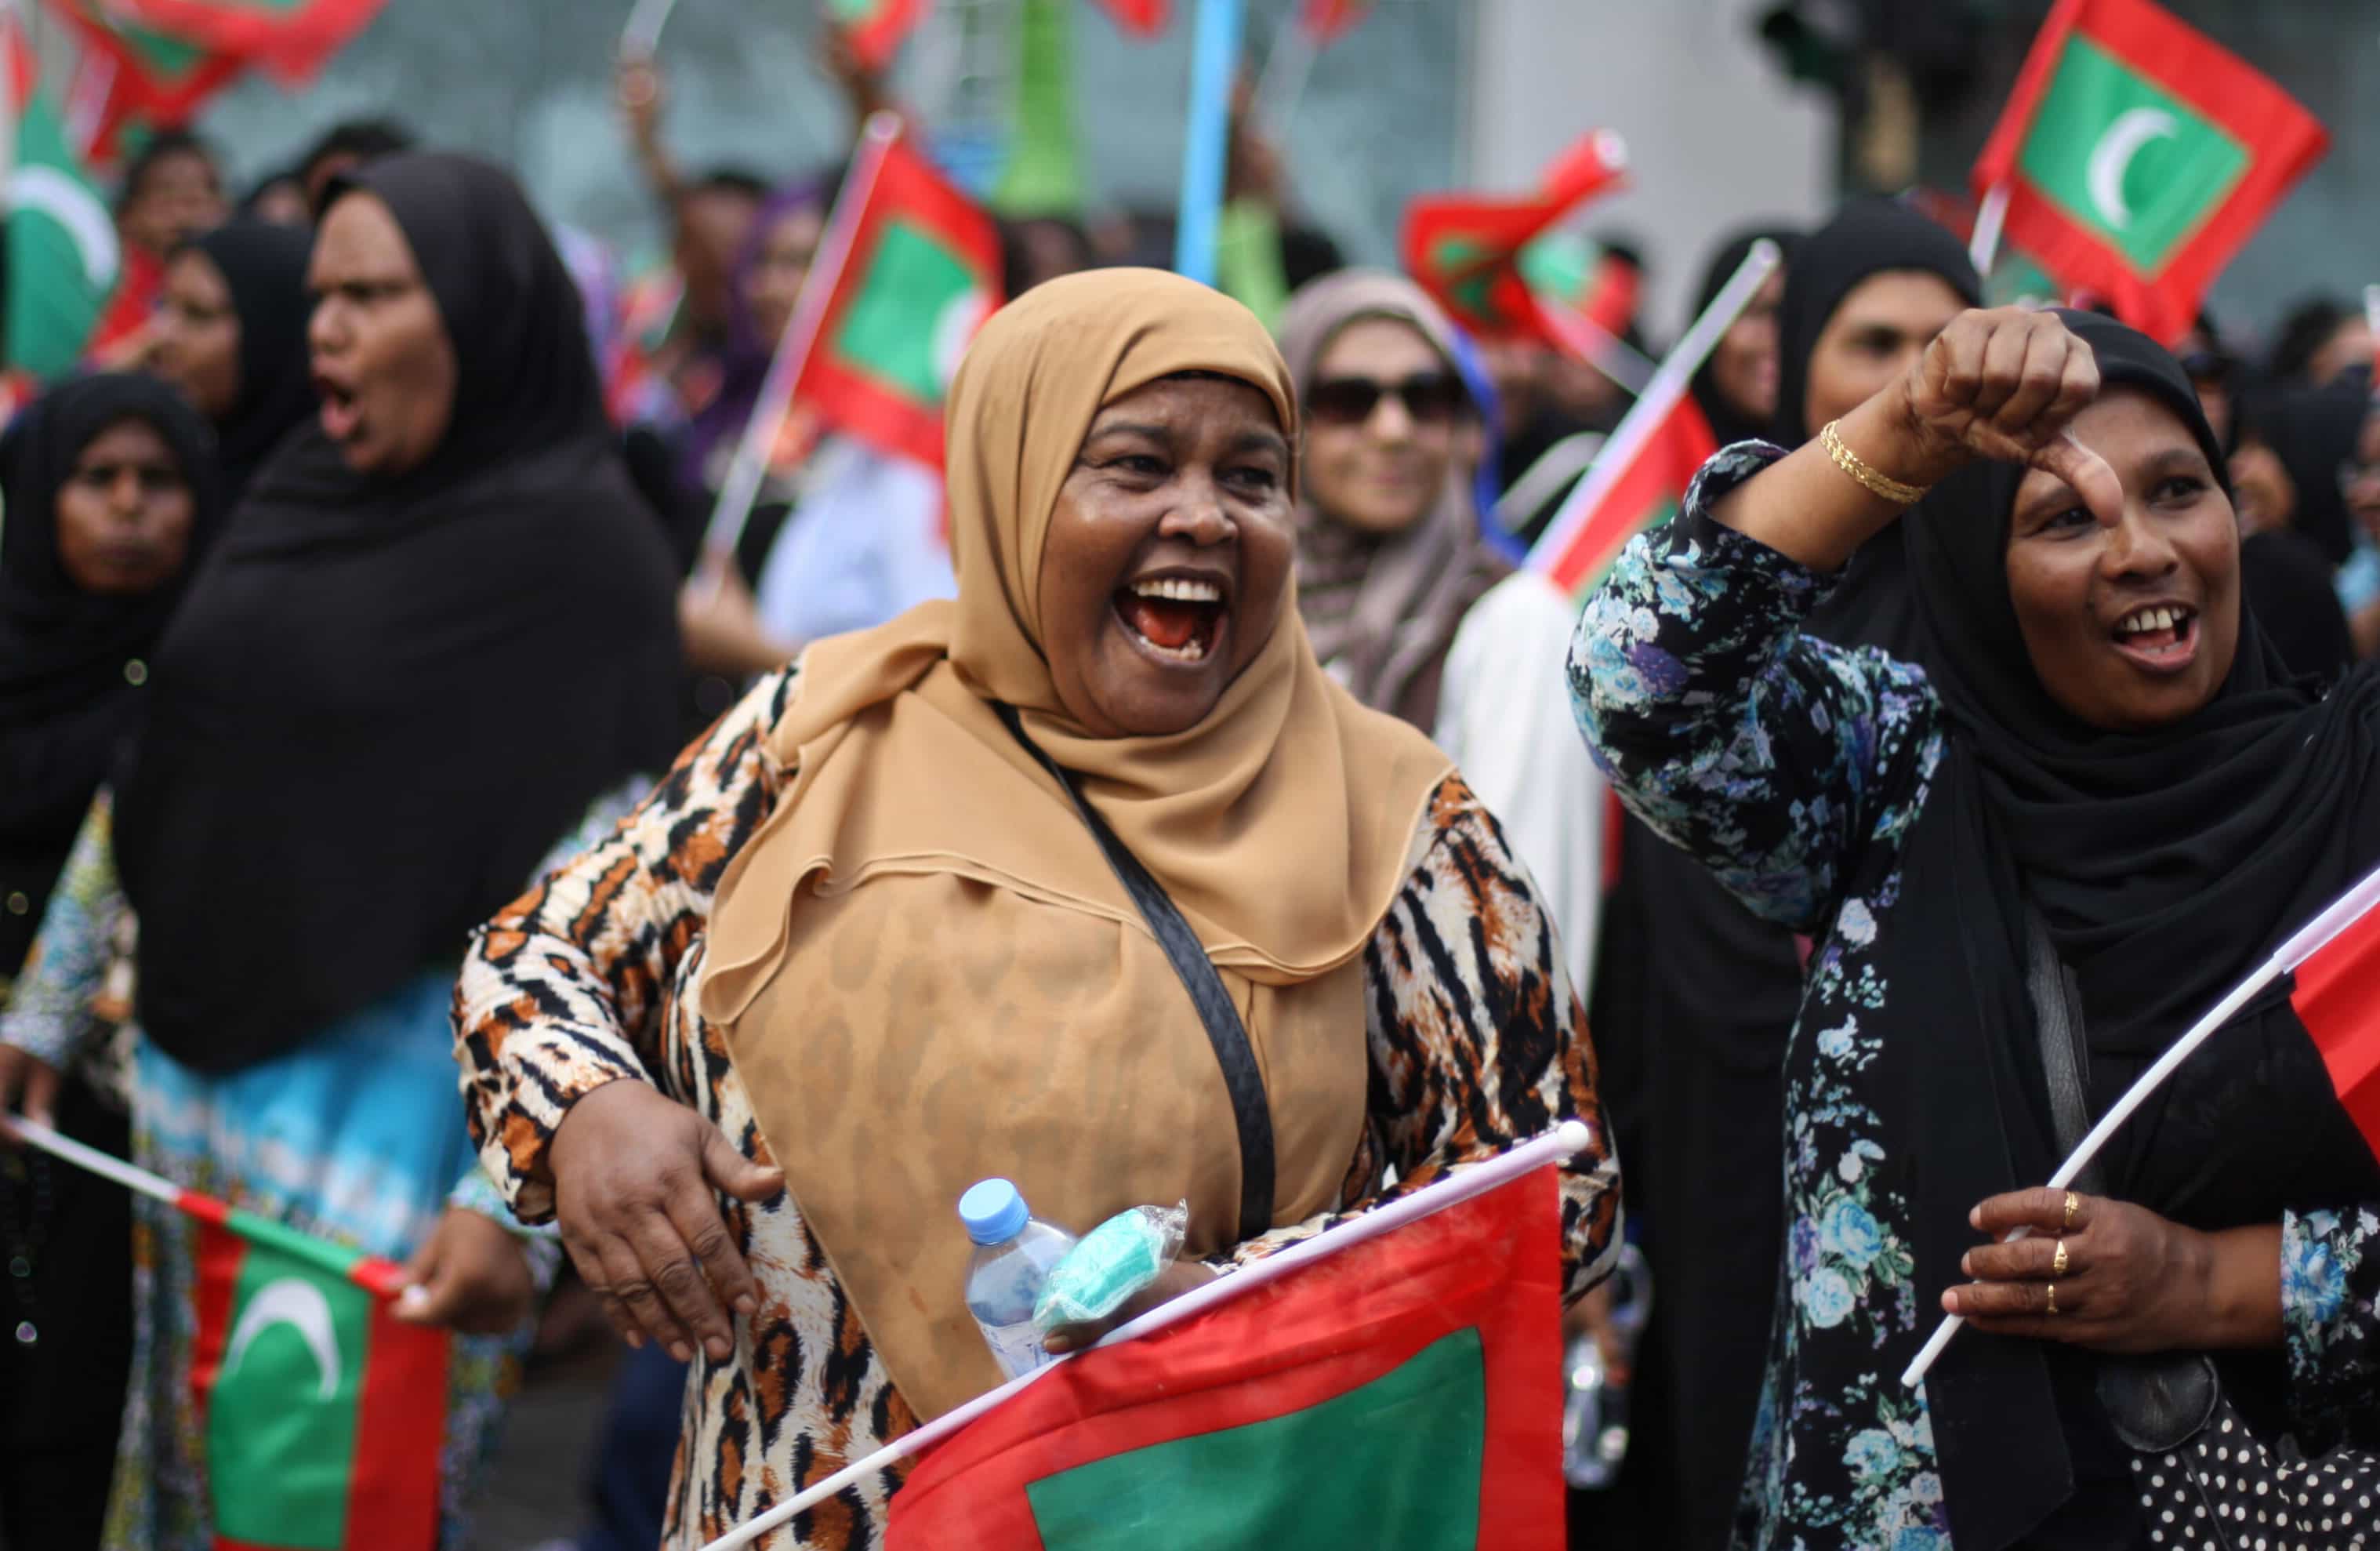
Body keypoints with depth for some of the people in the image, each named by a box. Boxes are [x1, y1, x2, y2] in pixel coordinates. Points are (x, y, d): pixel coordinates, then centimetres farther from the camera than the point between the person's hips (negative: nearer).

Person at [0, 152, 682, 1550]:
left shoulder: (577, 549, -11)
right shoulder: (298, 497, 9)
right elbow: (157, 770, 18)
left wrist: (513, 1191, -21)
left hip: (384, 1105, -7)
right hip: (192, 1074, 7)